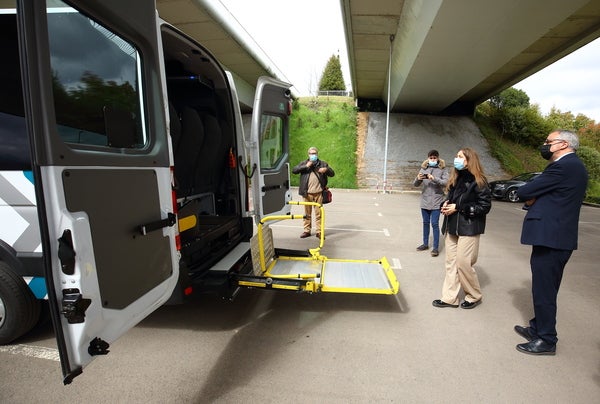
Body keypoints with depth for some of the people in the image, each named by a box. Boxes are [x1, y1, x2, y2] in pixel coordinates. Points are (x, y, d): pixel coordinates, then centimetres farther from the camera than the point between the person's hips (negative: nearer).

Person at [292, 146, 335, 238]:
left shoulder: (323, 164, 11)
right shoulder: (303, 163, 9)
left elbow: (332, 173, 10)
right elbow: (294, 170, -3)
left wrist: (326, 169, -12)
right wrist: (306, 166, -11)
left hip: (318, 193, 0)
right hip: (307, 193, 0)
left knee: (319, 213, 3)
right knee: (307, 213, 8)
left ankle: (319, 232, 11)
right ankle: (307, 231, 18)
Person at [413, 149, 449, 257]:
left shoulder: (442, 169, -2)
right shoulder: (424, 168, 5)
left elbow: (446, 182, -14)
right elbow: (415, 184, 1)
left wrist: (434, 178, -27)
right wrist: (418, 179, -21)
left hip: (436, 201, -3)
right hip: (425, 201, 4)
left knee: (435, 224, -3)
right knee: (425, 223, 14)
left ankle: (436, 247, 5)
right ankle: (425, 244, 26)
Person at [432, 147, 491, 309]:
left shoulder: (478, 181, -10)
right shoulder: (455, 179, 11)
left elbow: (485, 206, -13)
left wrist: (458, 208, -17)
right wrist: (445, 205, -1)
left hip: (468, 228, -7)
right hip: (452, 227, 7)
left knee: (463, 263, -2)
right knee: (451, 262, 8)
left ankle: (474, 296, 22)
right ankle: (450, 297, 17)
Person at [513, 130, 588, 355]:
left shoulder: (564, 166, -16)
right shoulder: (573, 166, 16)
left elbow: (524, 192, -15)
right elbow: (548, 195, 16)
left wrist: (531, 198, 5)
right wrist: (534, 200, -3)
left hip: (550, 238, -10)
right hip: (556, 237, 10)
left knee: (543, 291, 0)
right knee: (545, 289, 19)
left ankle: (546, 341, 13)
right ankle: (537, 329, 32)